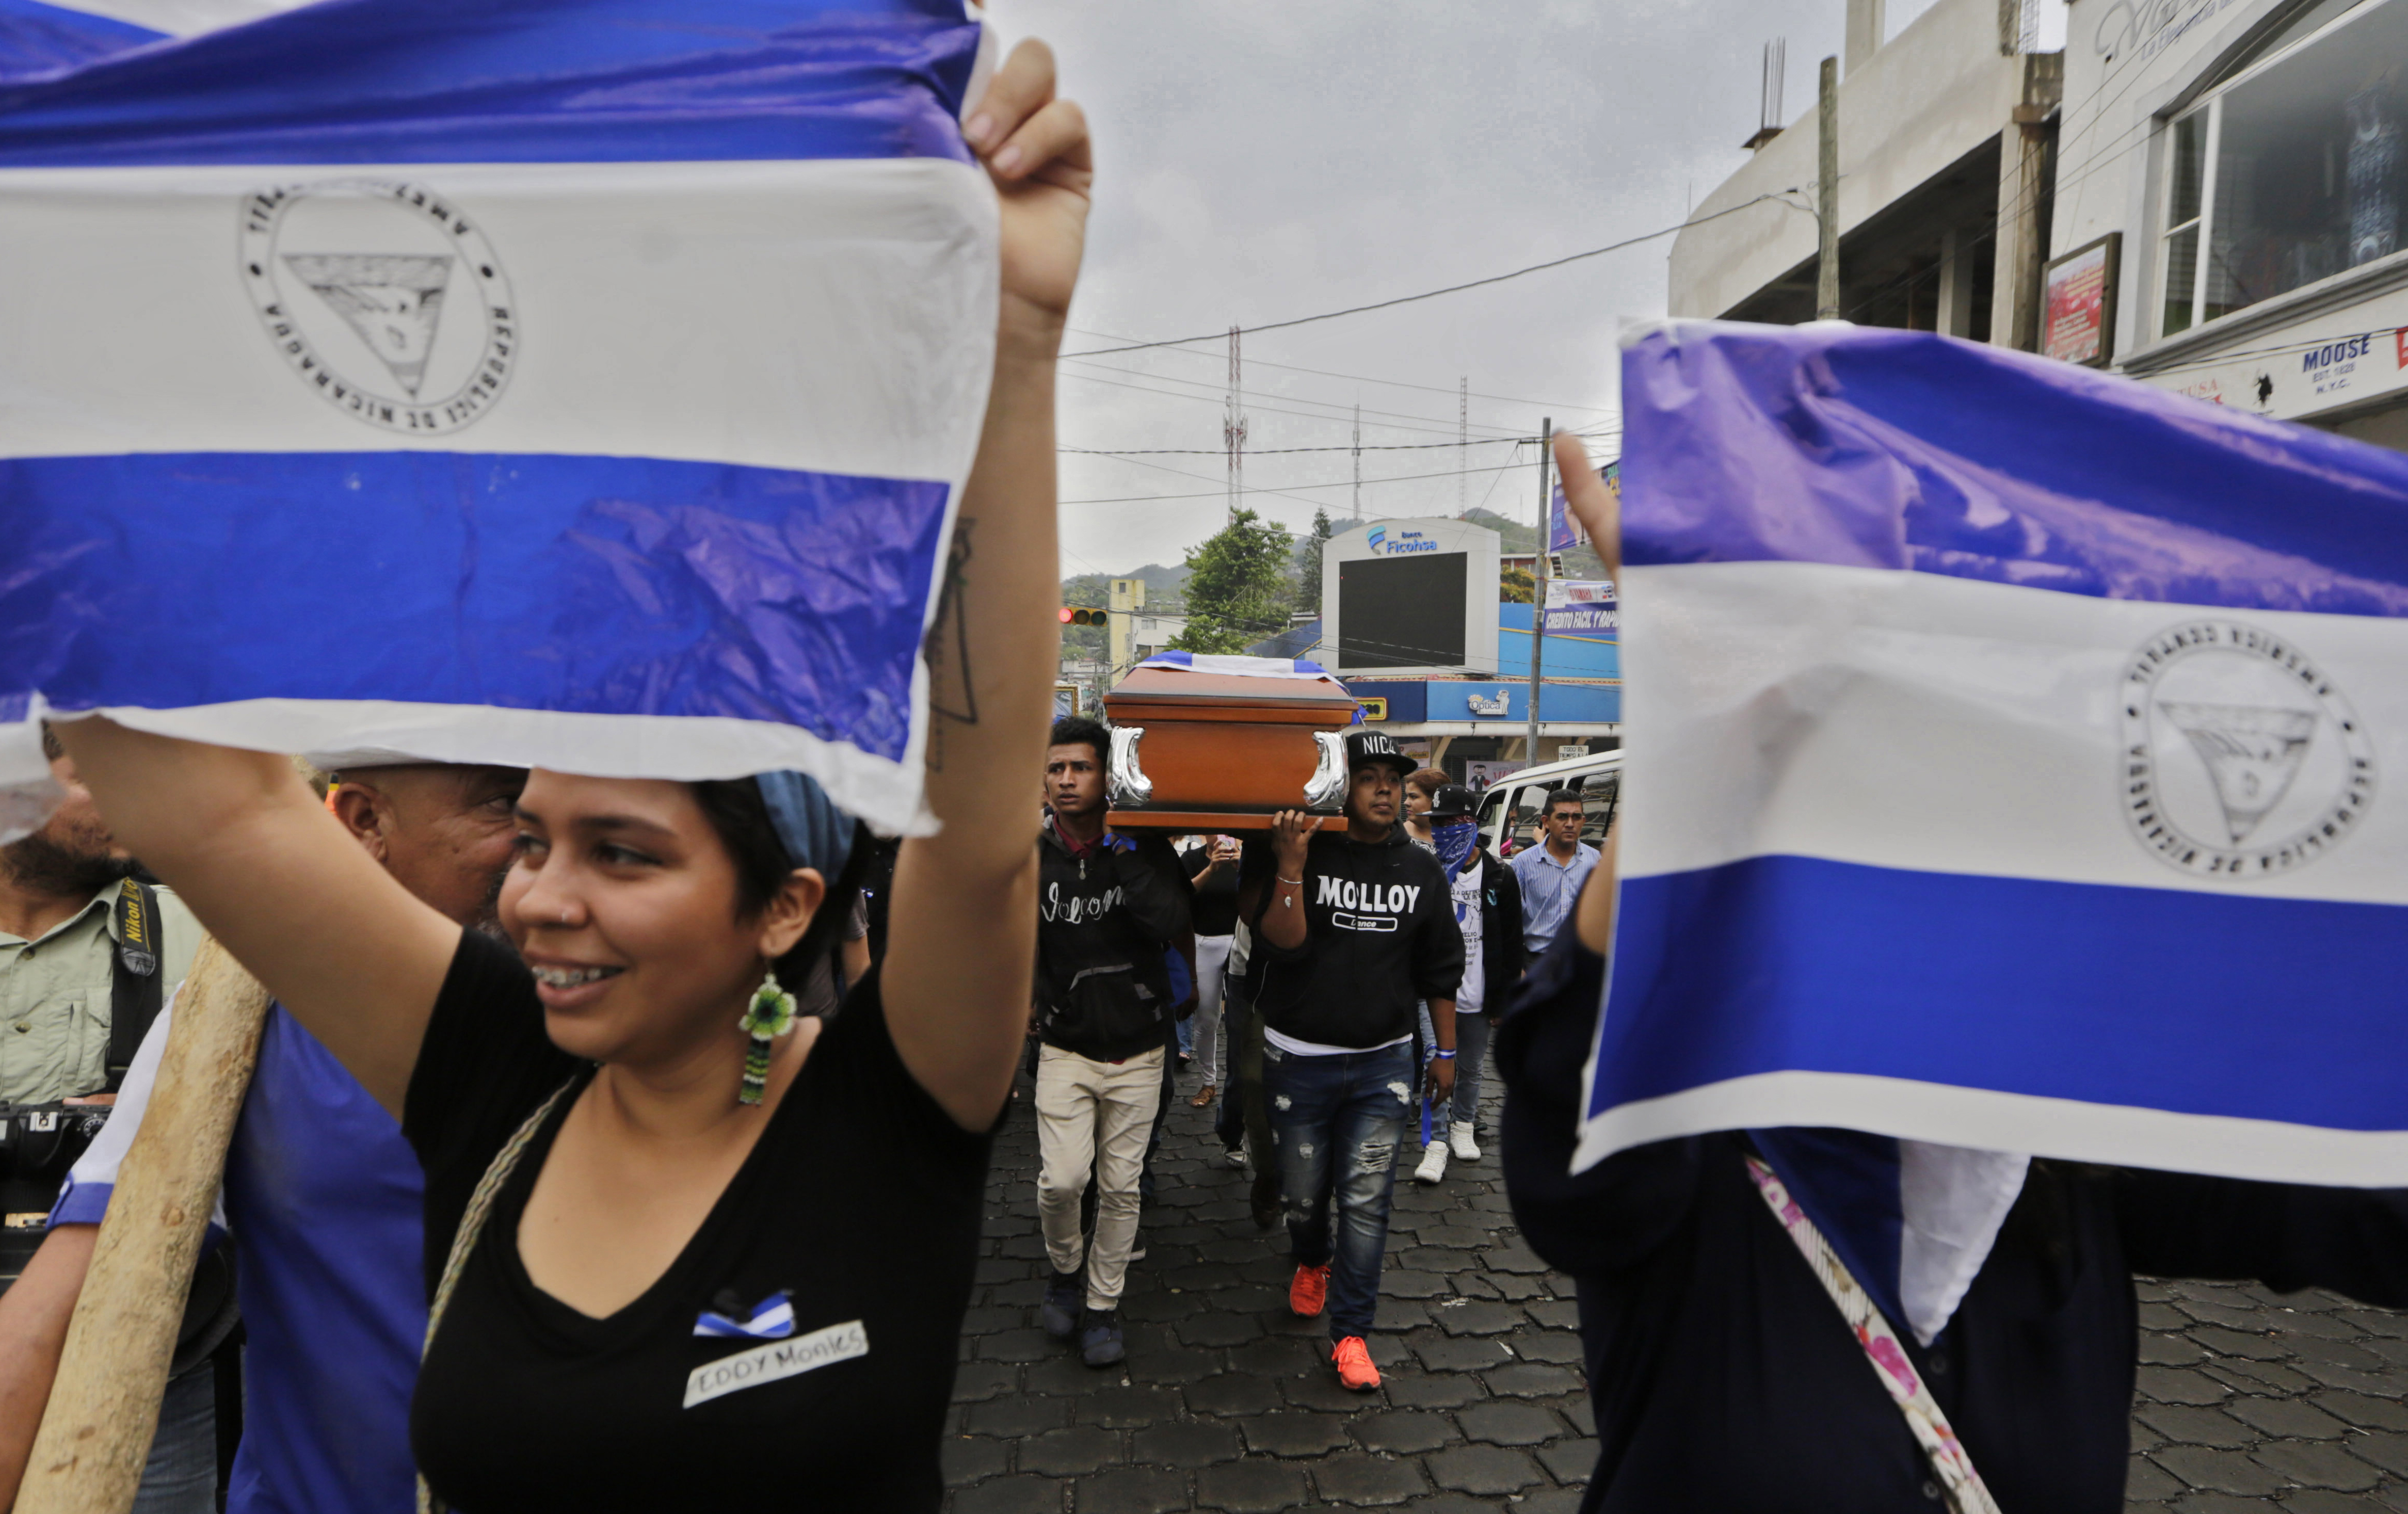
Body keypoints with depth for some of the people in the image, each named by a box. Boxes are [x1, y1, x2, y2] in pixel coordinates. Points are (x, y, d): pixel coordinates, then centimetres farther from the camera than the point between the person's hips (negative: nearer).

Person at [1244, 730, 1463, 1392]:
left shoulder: (1420, 870, 4)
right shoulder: (1304, 856, -7)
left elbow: (1440, 969, 11)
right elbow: (1282, 945, -19)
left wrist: (1445, 1050, 12)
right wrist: (1290, 865, -28)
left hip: (1383, 1063, 2)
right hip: (1300, 1059, -1)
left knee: (1366, 1200, 0)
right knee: (1303, 1192, 12)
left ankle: (1350, 1332, 13)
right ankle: (1313, 1262, 45)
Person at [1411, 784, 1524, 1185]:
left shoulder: (1500, 878, -1)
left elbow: (1512, 944, 3)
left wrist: (1506, 998, 0)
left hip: (1479, 996, 1)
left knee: (1471, 1068, 15)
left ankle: (1462, 1126, 35)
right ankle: (1437, 1144, -1)